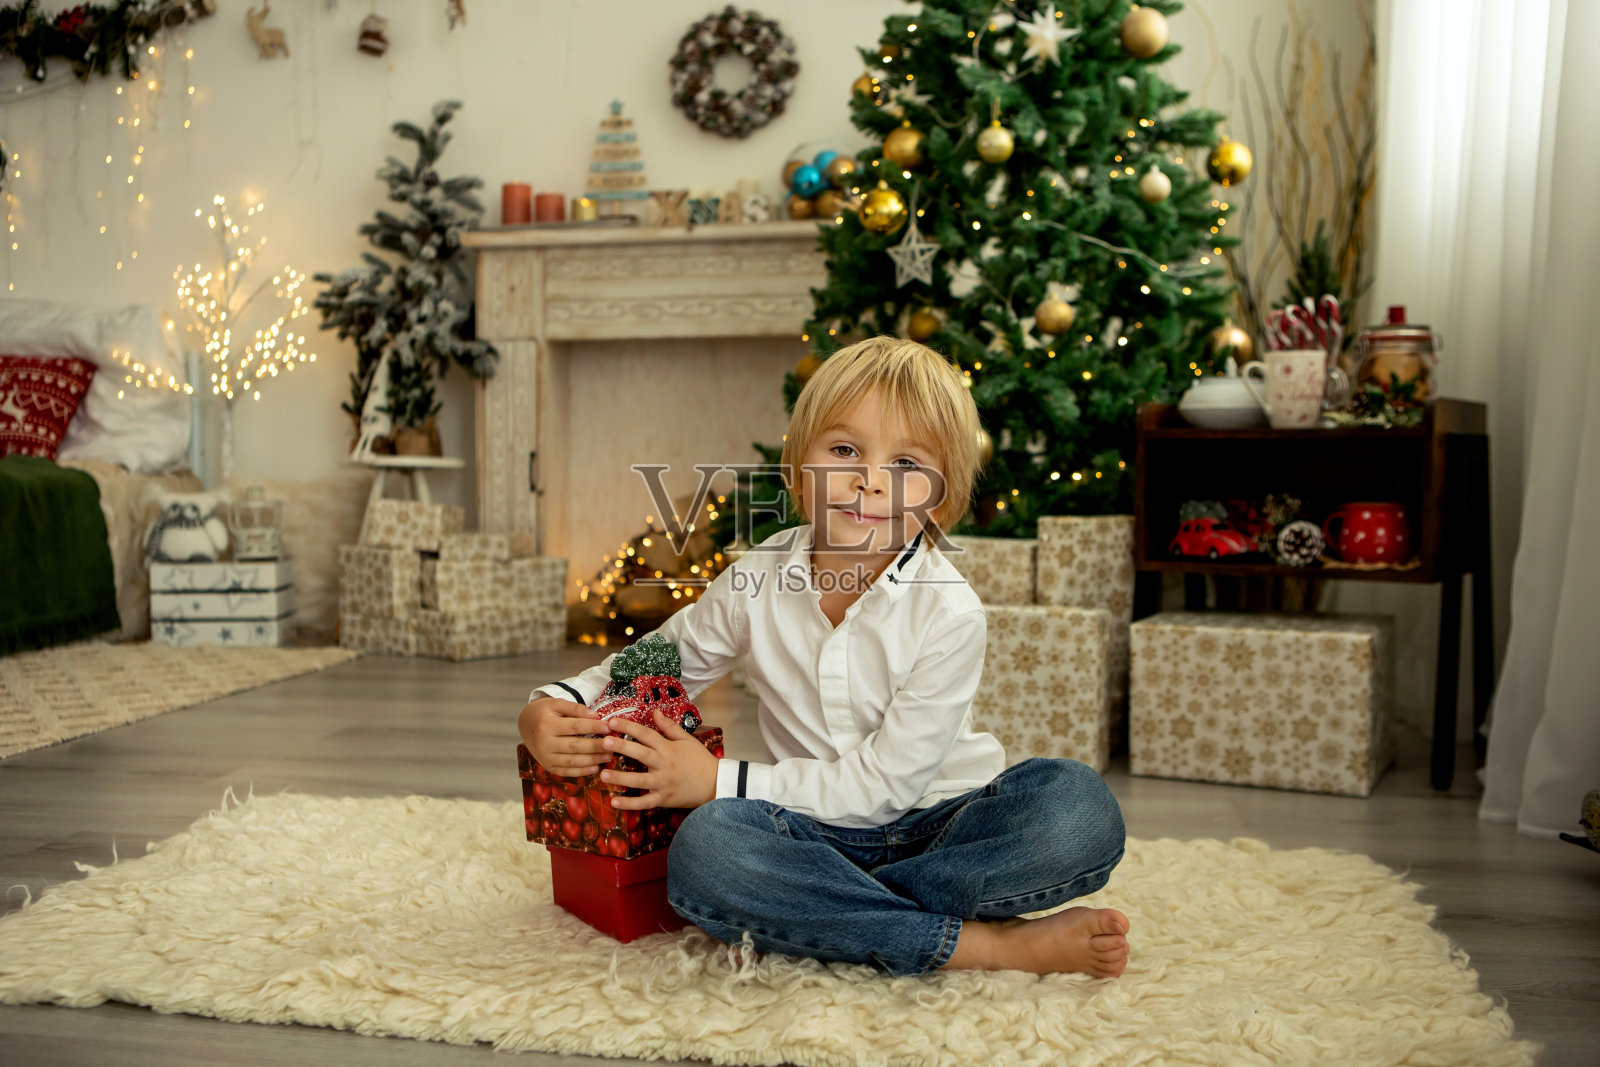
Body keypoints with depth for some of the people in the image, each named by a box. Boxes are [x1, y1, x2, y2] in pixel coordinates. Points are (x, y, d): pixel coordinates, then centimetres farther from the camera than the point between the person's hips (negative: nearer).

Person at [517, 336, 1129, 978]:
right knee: (706, 845, -32)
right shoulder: (758, 579, -4)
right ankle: (990, 945, -26)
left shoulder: (948, 613, -15)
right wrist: (554, 705, -10)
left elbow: (884, 784, -17)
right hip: (819, 837, 2)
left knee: (1078, 808, -31)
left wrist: (719, 780, -19)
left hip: (939, 825, -2)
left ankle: (812, 915, -28)